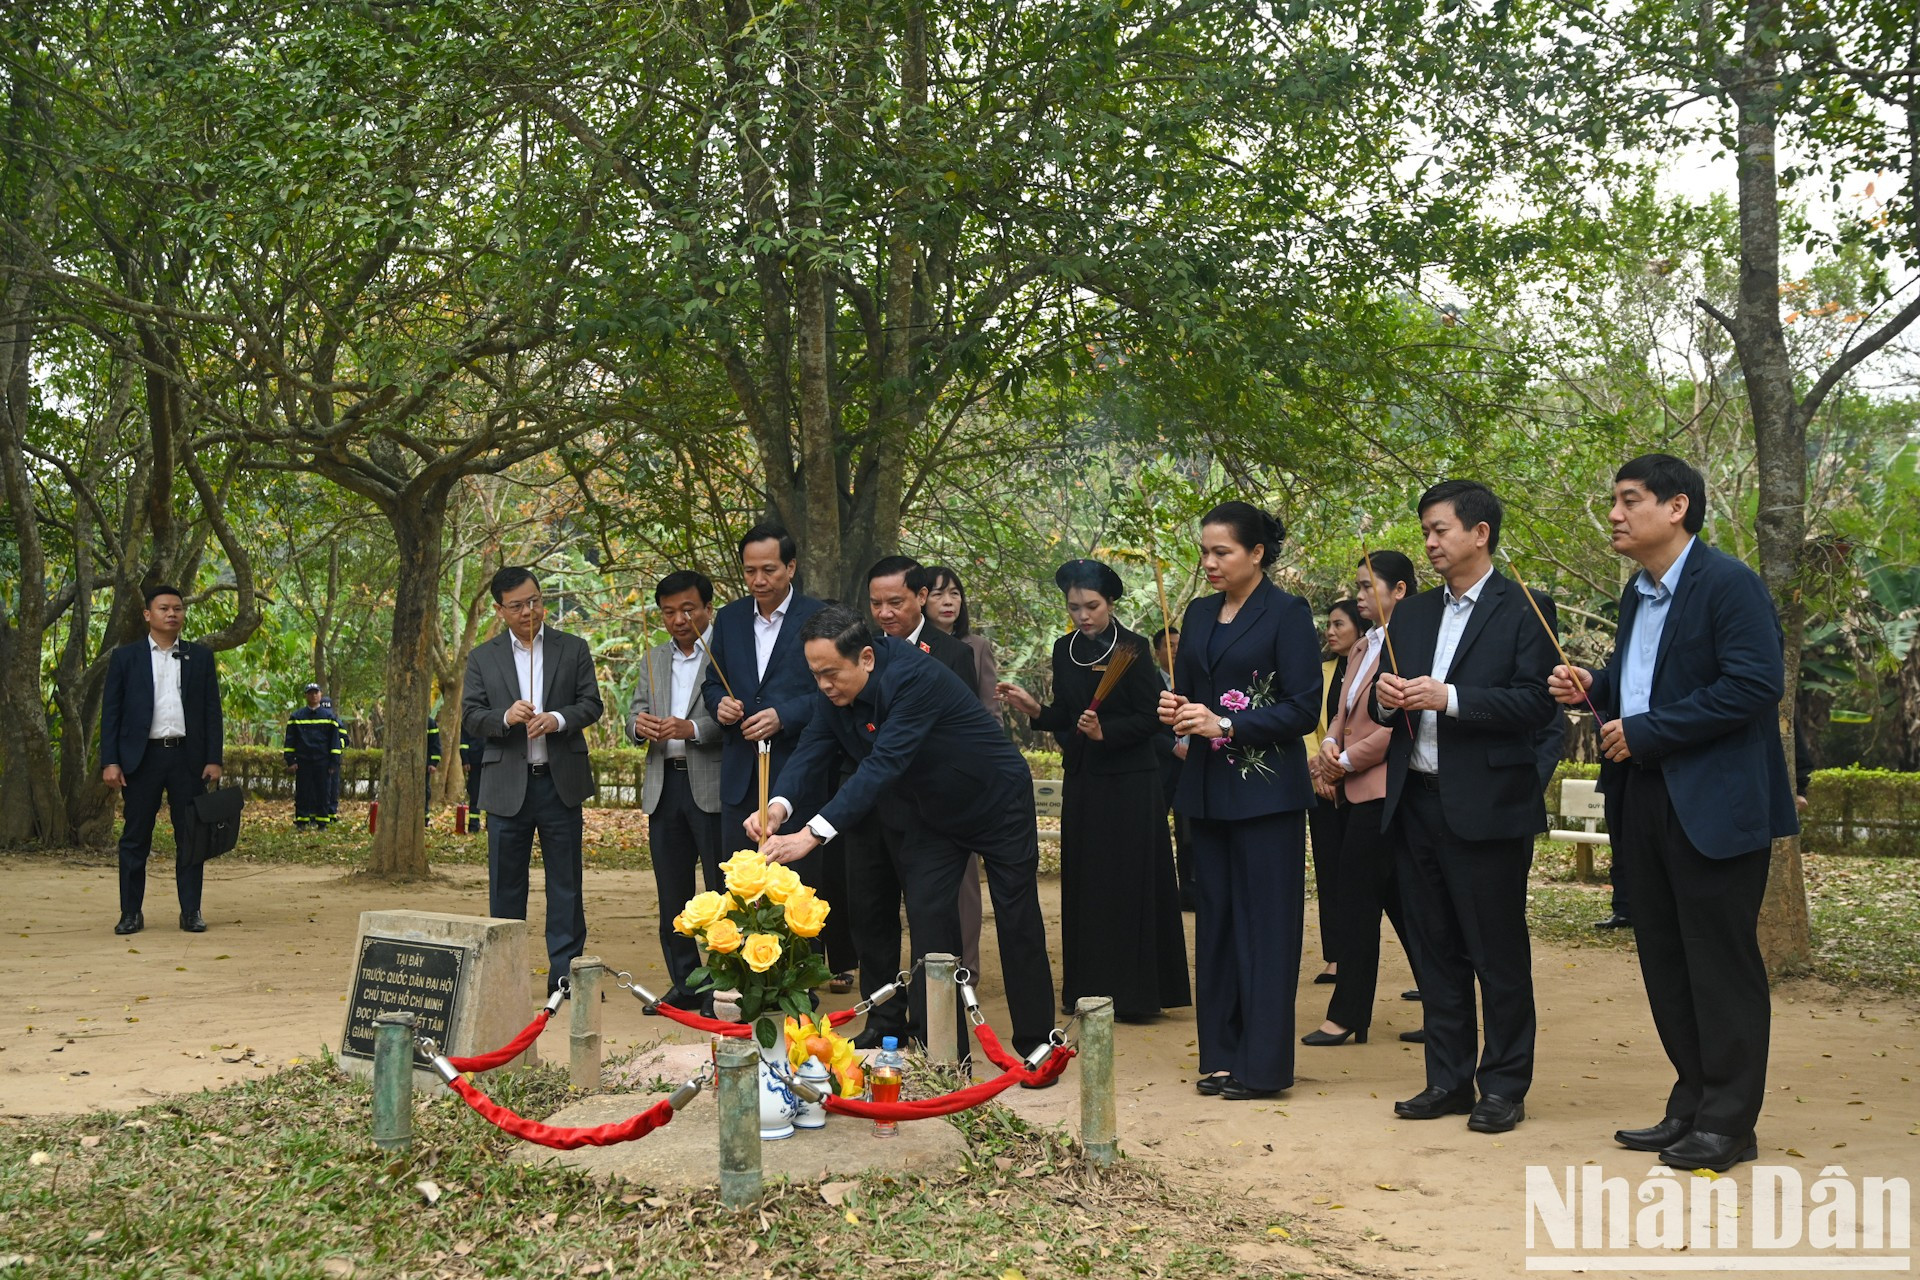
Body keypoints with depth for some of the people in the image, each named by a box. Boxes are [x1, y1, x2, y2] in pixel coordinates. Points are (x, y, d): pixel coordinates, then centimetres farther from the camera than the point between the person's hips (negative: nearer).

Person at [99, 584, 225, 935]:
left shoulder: (200, 656, 10)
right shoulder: (125, 657, 6)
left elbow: (212, 710, 8)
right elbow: (110, 711, 4)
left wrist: (214, 758, 0)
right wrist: (110, 761, -5)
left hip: (188, 757, 1)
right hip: (141, 757, -1)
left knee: (191, 837, 3)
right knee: (135, 838, 3)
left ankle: (191, 912, 10)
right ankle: (131, 913, 10)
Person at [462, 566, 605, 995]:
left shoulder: (574, 649, 8)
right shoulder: (482, 658, 8)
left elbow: (591, 703, 3)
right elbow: (470, 717, 2)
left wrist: (558, 719, -16)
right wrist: (505, 717, -18)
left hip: (561, 782, 0)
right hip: (507, 785, 0)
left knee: (565, 883, 3)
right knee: (505, 884, 5)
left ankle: (565, 972, 8)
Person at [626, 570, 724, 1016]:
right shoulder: (654, 660, 19)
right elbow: (635, 714, 16)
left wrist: (694, 728, -24)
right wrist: (639, 724, -7)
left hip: (712, 785, -6)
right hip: (664, 787, 7)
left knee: (721, 891, -4)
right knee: (672, 894, 10)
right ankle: (685, 984, 18)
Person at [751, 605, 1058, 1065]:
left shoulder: (914, 677, -38)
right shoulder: (834, 691, -14)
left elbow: (884, 765, -44)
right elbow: (812, 750, -15)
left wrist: (813, 834, -50)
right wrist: (781, 804, -38)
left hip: (997, 802, -6)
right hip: (936, 811, 6)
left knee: (1018, 922, 3)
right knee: (928, 917, -2)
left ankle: (1036, 1044, 16)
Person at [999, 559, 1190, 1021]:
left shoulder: (1132, 649, -9)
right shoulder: (1065, 649, 8)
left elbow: (1152, 718, -11)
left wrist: (1106, 731, -23)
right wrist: (1035, 710, -5)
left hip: (1128, 782, -6)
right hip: (1082, 780, 6)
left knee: (1128, 881, -4)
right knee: (1084, 883, 8)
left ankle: (1132, 991, 3)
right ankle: (1089, 990, 16)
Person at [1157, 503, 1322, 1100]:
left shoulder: (1287, 614, -6)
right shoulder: (1199, 614, 13)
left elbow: (1303, 709, -11)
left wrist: (1225, 724, -18)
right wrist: (1175, 707, -3)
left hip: (1266, 792, -6)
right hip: (1208, 788, 7)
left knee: (1264, 923, -3)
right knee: (1215, 920, 9)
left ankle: (1264, 1065, 2)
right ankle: (1221, 1056, 16)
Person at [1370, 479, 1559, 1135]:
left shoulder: (1524, 610, -4)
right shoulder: (1412, 614, 15)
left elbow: (1537, 703, -13)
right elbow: (1388, 702, 19)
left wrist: (1449, 698, -20)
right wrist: (1387, 700, -4)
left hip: (1486, 804, -6)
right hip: (1416, 803, 6)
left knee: (1499, 953, 2)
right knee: (1435, 951, 11)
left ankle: (1504, 1087, 12)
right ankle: (1448, 1080, 21)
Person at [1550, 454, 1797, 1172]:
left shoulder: (1729, 584, -12)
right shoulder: (1638, 596, 16)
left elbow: (1756, 683, -22)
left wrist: (1646, 731, -19)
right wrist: (1594, 688, 2)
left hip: (1715, 803, -9)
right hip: (1645, 798, 9)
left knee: (1721, 963, -2)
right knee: (1664, 959, 13)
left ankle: (1728, 1124, 6)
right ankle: (1692, 1105, 23)